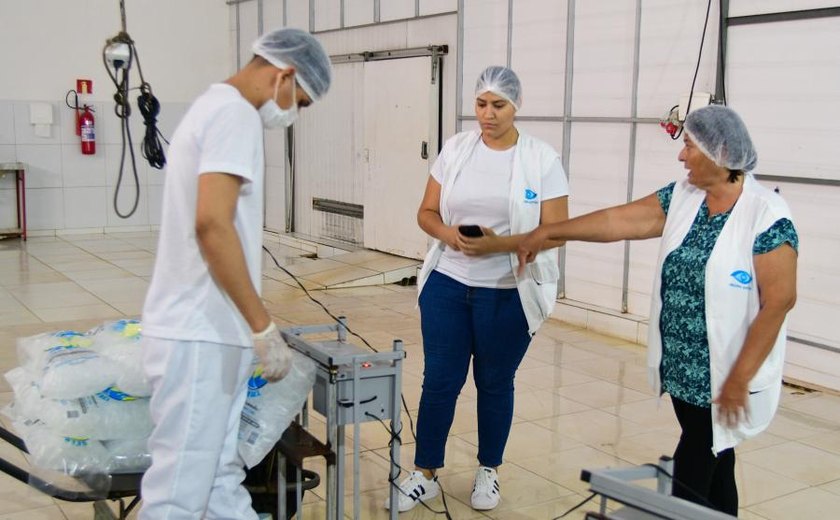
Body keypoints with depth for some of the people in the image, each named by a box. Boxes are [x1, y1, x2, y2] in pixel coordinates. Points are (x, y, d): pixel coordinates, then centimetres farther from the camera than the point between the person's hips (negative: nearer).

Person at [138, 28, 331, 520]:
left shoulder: (213, 107, 18)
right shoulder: (235, 114, -13)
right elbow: (211, 224, -25)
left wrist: (253, 324, 26)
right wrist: (264, 327, -21)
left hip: (208, 329, 10)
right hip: (200, 335, -10)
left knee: (220, 475, 17)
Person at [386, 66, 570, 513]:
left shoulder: (542, 159, -7)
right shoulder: (455, 149, 2)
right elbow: (427, 213, 6)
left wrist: (498, 244, -22)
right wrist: (448, 234, -17)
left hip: (509, 293, -2)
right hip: (447, 285, 2)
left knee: (495, 383, 13)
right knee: (439, 381, 7)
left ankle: (488, 471, 32)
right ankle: (424, 474, 22)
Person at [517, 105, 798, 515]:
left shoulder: (767, 216, -16)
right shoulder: (682, 197, 4)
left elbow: (779, 300, -17)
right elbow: (619, 221, 3)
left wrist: (739, 379, -18)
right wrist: (547, 232, 1)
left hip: (723, 376, -6)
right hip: (683, 369, 6)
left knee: (689, 475, -4)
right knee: (711, 465, 17)